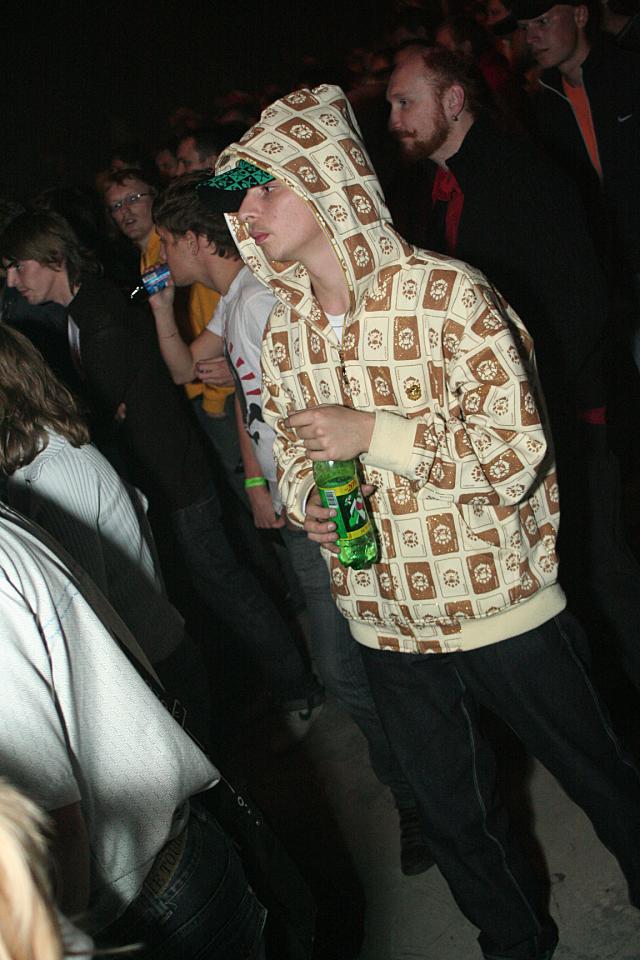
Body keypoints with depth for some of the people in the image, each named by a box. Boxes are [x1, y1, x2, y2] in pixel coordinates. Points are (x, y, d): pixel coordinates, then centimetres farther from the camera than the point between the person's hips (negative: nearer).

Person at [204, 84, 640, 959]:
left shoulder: (447, 293, -17)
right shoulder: (280, 332, 1)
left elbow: (520, 453, -20)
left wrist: (374, 433, -25)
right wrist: (307, 502, -9)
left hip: (501, 605, -5)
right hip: (386, 622, 5)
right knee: (456, 821, 21)